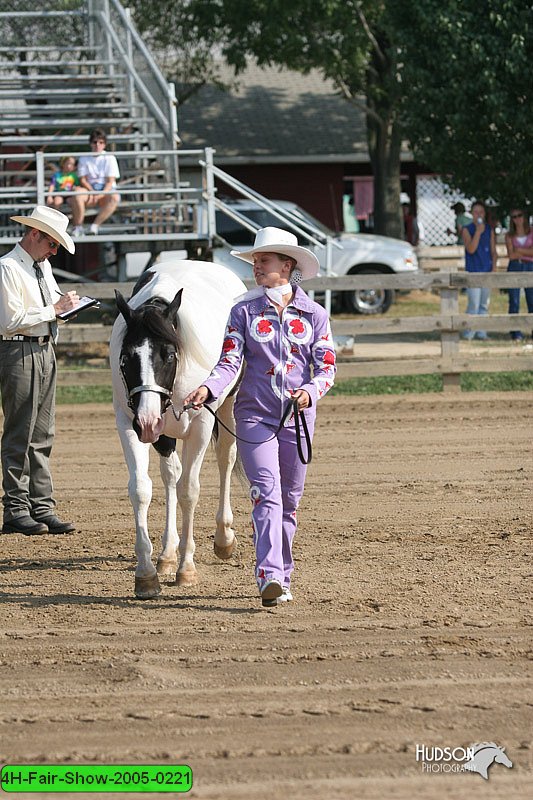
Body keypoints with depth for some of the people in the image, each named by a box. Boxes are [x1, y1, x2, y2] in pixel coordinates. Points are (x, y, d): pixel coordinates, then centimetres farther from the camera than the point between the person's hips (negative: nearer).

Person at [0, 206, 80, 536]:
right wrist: (55, 309, -15)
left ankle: (42, 508, 12)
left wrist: (66, 302, 7)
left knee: (42, 435, 9)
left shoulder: (43, 265, 14)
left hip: (45, 350, 9)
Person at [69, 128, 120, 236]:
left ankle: (95, 225, -36)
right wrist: (92, 191, -16)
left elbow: (111, 181, -2)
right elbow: (83, 180, 4)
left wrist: (101, 194, -19)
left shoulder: (110, 158, 6)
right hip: (89, 190, 1)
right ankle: (78, 227, -24)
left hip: (106, 191, -1)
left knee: (115, 198, -37)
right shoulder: (84, 159, 10)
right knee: (77, 196, -35)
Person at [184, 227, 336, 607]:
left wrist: (310, 392, -21)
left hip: (298, 416, 1)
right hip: (255, 416, -1)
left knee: (290, 499, 9)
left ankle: (282, 576, 21)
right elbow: (230, 362, -4)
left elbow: (327, 365, -1)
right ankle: (270, 577, -26)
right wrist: (208, 389, -24)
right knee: (267, 494, -15)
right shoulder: (245, 312, 2)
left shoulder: (314, 315, 3)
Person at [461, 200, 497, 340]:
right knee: (474, 305, -10)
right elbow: (471, 249, -13)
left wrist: (494, 268, 1)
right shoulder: (467, 230, -1)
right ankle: (468, 334, -5)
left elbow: (494, 252, 13)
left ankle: (482, 333, 12)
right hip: (473, 272, -4)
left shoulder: (489, 230, 10)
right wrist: (478, 232, -18)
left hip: (487, 272, 4)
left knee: (484, 304, 7)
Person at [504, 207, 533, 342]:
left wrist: (519, 250, -7)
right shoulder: (509, 236, 7)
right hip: (514, 268, 0)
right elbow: (511, 255, -4)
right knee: (514, 302, -4)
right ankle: (516, 334, -2)